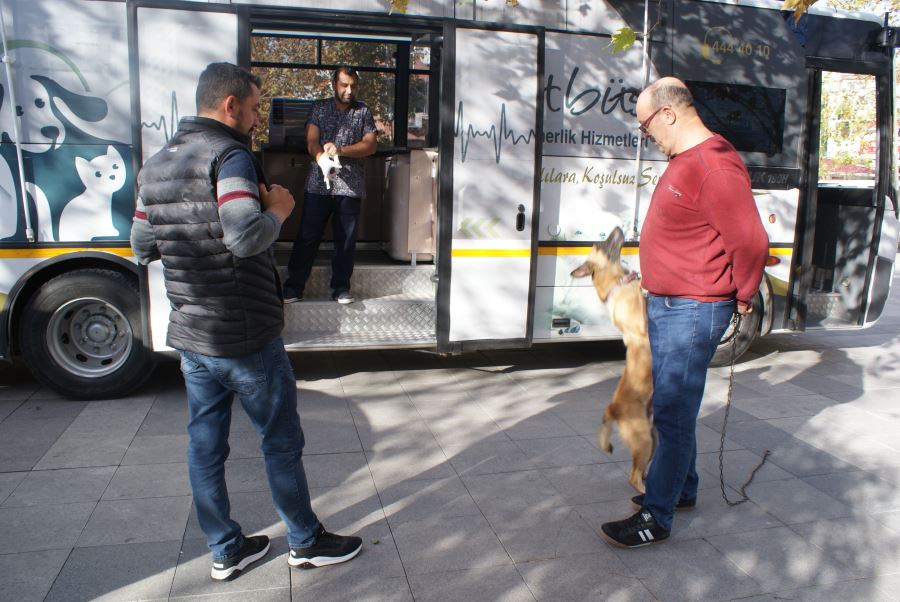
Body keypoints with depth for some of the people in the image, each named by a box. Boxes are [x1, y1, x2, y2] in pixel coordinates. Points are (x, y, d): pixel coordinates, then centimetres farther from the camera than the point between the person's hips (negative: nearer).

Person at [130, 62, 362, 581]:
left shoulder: (156, 166, 9)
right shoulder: (230, 155, -16)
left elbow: (142, 248, 14)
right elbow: (248, 238, -31)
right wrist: (278, 208, -13)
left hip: (191, 338, 8)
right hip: (247, 339, -8)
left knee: (205, 446, 15)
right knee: (282, 443, 9)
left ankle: (226, 551, 29)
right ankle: (306, 542, 25)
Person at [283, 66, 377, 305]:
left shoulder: (363, 111, 11)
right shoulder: (319, 108, 9)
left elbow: (370, 145, 0)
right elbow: (312, 142, -2)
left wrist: (340, 150, -14)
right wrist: (323, 159, -24)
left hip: (351, 185, 1)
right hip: (319, 183, -1)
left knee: (346, 239, 5)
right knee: (307, 236, 1)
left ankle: (341, 288, 16)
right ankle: (293, 287, 8)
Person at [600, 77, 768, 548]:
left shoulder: (715, 167, -21)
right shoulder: (682, 161, 13)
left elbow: (751, 242, -22)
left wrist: (743, 297, -7)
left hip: (691, 314, -11)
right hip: (662, 307, 11)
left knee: (672, 415, -2)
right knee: (666, 404, 20)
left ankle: (656, 517, 10)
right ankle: (682, 488, 37)